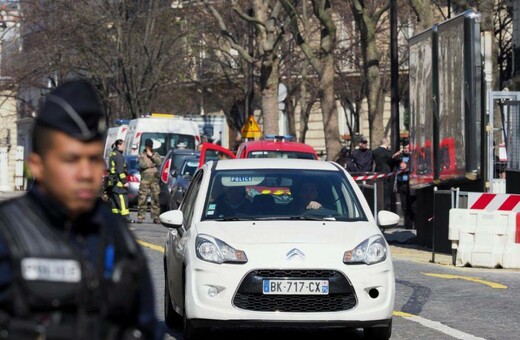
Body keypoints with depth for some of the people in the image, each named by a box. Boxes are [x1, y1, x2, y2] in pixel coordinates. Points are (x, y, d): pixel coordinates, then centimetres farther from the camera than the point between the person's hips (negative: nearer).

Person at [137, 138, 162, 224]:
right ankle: (140, 217, -3)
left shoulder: (155, 154, 16)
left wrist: (151, 156, -5)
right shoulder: (141, 155, 9)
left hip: (154, 178, 2)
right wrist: (152, 164, -1)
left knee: (155, 197, 0)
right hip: (145, 178, -2)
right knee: (142, 198, -6)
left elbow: (159, 163, -1)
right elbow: (142, 164, -7)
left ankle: (155, 217, 3)